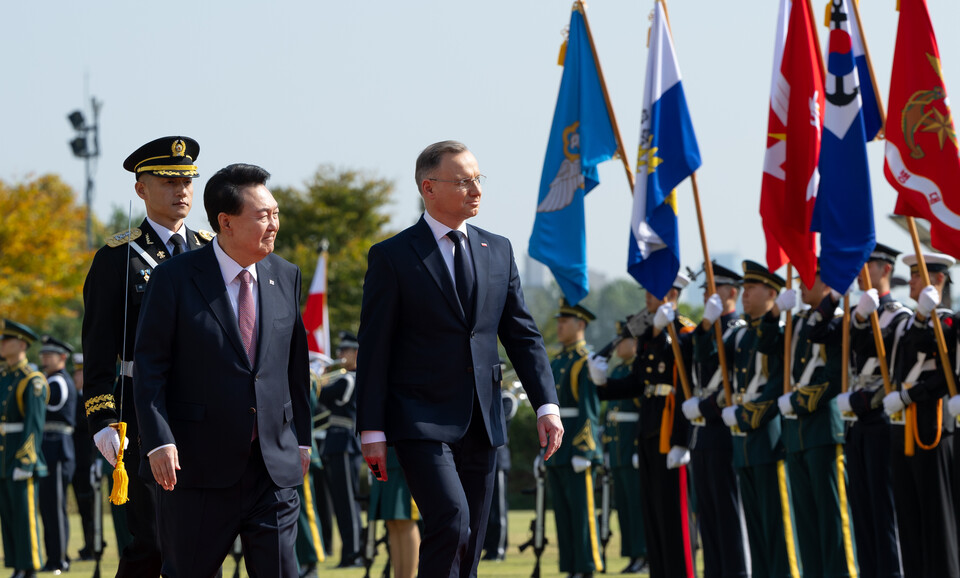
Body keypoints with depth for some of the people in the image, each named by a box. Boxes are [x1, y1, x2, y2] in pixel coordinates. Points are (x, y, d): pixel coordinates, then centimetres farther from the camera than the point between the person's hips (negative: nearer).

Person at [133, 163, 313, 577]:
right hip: (198, 465, -3)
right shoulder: (176, 278, -5)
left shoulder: (286, 278, 9)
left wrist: (301, 440, 15)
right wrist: (159, 441, -16)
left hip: (274, 463, 3)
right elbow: (149, 367, -7)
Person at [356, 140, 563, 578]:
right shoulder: (392, 257, -3)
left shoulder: (498, 251, 12)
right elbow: (374, 349, -4)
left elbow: (522, 335, 13)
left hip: (482, 423, 5)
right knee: (452, 521, -23)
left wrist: (546, 405, 1)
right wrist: (372, 430, -8)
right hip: (421, 422, -5)